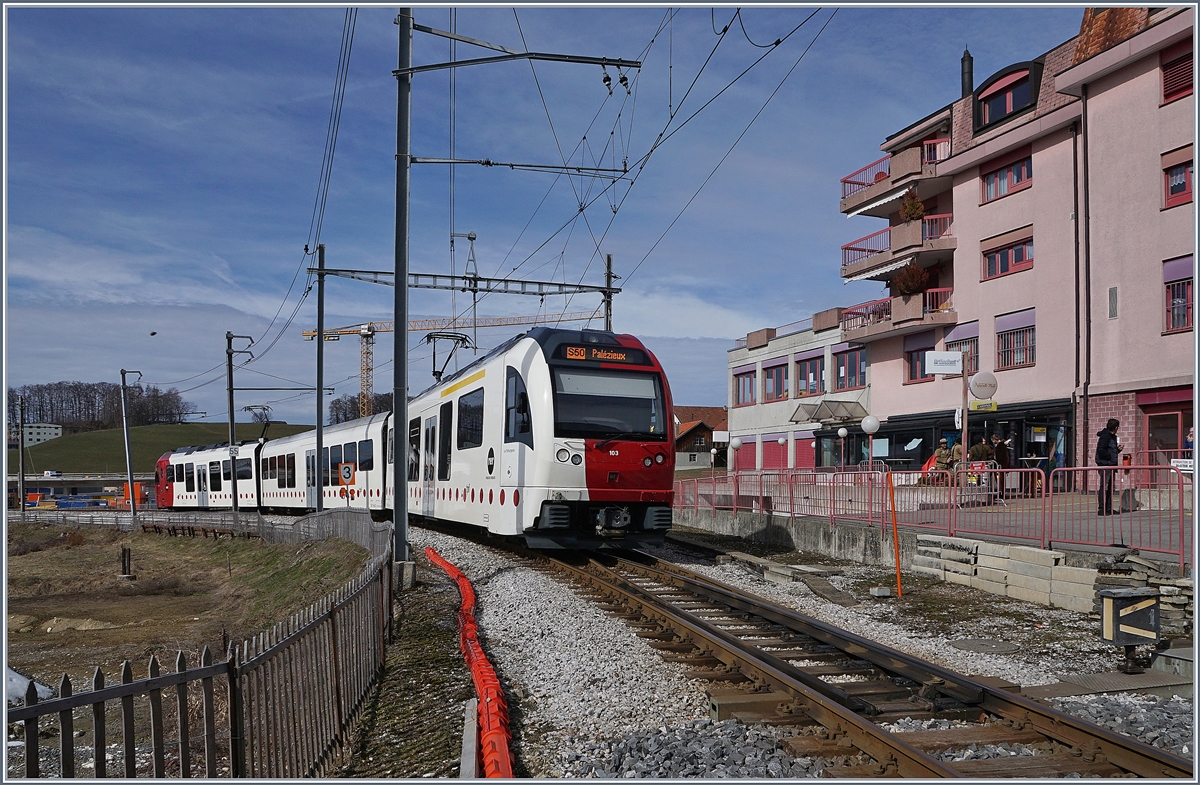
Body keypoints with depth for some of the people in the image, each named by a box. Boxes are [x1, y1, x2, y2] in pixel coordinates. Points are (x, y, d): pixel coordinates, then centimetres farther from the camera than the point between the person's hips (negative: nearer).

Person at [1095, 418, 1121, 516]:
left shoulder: (1112, 436, 19)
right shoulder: (1105, 436, -11)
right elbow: (1101, 450, -21)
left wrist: (1118, 449, 9)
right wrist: (1110, 457, -17)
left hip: (1111, 466, 10)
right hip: (1105, 465, -10)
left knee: (1110, 487, 11)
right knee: (1104, 487, -10)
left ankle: (1109, 509, 16)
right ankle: (1101, 509, -9)